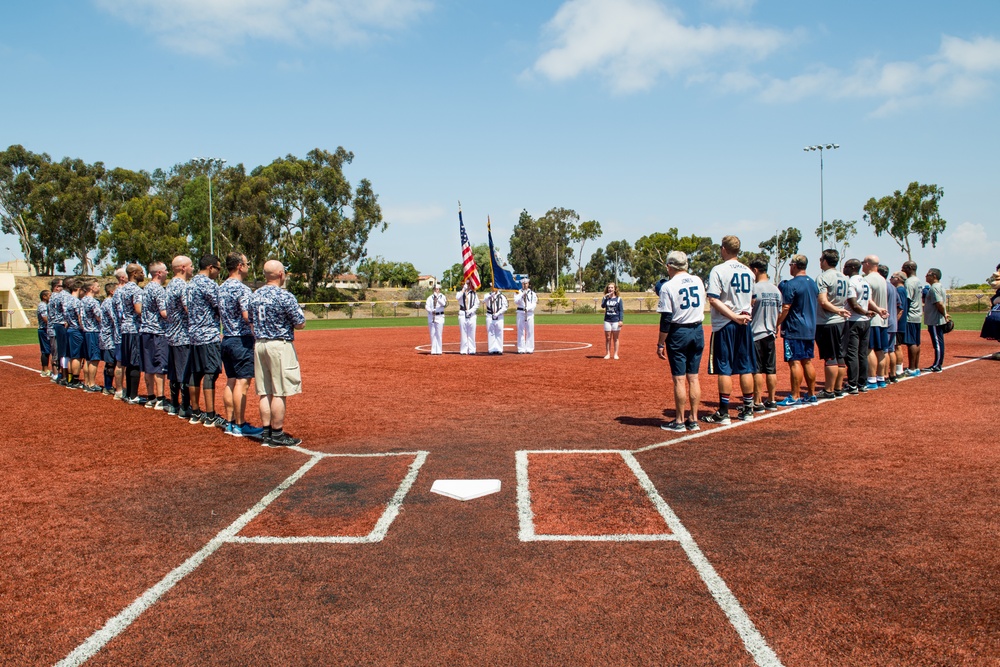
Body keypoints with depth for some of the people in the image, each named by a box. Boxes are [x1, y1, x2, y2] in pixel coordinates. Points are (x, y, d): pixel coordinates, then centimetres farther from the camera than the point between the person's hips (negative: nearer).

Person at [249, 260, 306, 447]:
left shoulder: (255, 296, 9)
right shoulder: (284, 296, -13)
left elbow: (251, 322, 15)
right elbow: (300, 323, -11)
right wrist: (294, 317, 8)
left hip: (259, 345, 7)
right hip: (280, 346, -7)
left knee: (265, 393, 11)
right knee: (279, 393, -2)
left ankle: (267, 432, 16)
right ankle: (277, 435, 2)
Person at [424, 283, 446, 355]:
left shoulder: (442, 297, 2)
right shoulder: (430, 297, 8)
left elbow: (443, 304, -18)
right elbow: (426, 306, 0)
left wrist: (437, 298, -33)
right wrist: (431, 311, -19)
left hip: (440, 317, -2)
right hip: (431, 316, 2)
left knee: (438, 334, -5)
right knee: (432, 334, 5)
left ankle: (439, 350, -2)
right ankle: (433, 350, 10)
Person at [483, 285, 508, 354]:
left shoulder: (502, 296, 4)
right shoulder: (488, 295, 6)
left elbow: (505, 307, -1)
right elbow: (484, 301, -14)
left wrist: (497, 313, -12)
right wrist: (491, 296, -32)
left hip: (499, 317, 0)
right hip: (490, 316, 0)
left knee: (499, 333, 0)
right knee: (490, 333, -1)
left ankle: (499, 349, 4)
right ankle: (492, 349, 2)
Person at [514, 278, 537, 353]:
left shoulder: (532, 294, 10)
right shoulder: (518, 293, 8)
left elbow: (534, 304, 0)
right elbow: (516, 302, -5)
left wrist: (528, 308, -17)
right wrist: (522, 296, -17)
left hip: (530, 313, 1)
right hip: (520, 313, -1)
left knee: (530, 331, -1)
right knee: (521, 331, -2)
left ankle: (530, 349, 4)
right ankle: (521, 349, 1)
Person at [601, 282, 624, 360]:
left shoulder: (618, 298, 1)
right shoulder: (605, 298, 7)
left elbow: (621, 310, -2)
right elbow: (602, 306, -12)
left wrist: (621, 320, -10)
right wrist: (606, 297, -18)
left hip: (616, 321, -2)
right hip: (607, 321, 2)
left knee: (615, 338, 4)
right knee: (607, 338, 5)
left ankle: (616, 354, 10)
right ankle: (608, 354, 11)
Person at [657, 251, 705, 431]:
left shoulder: (668, 286, -11)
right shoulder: (698, 281, 5)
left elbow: (666, 319, -14)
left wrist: (661, 344, -8)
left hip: (678, 333, -5)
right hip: (698, 331, 5)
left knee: (679, 379, 0)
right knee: (693, 377, 10)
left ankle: (679, 421, 5)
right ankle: (693, 420, 14)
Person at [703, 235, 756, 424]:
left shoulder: (718, 270, -9)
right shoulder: (748, 271, 10)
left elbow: (713, 299, -17)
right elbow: (752, 299, 18)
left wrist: (733, 316, -17)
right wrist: (742, 315, 14)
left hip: (724, 325, -6)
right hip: (745, 325, 6)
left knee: (724, 369, -2)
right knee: (745, 368, 10)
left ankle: (723, 413, -1)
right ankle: (748, 410, 16)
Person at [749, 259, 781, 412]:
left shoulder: (754, 288, -13)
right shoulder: (776, 290, 8)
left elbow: (747, 311, -14)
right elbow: (779, 314, 13)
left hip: (756, 334, -6)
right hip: (770, 335, 6)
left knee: (757, 370, -3)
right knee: (771, 370, 10)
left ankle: (758, 403, -2)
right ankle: (771, 401, 15)